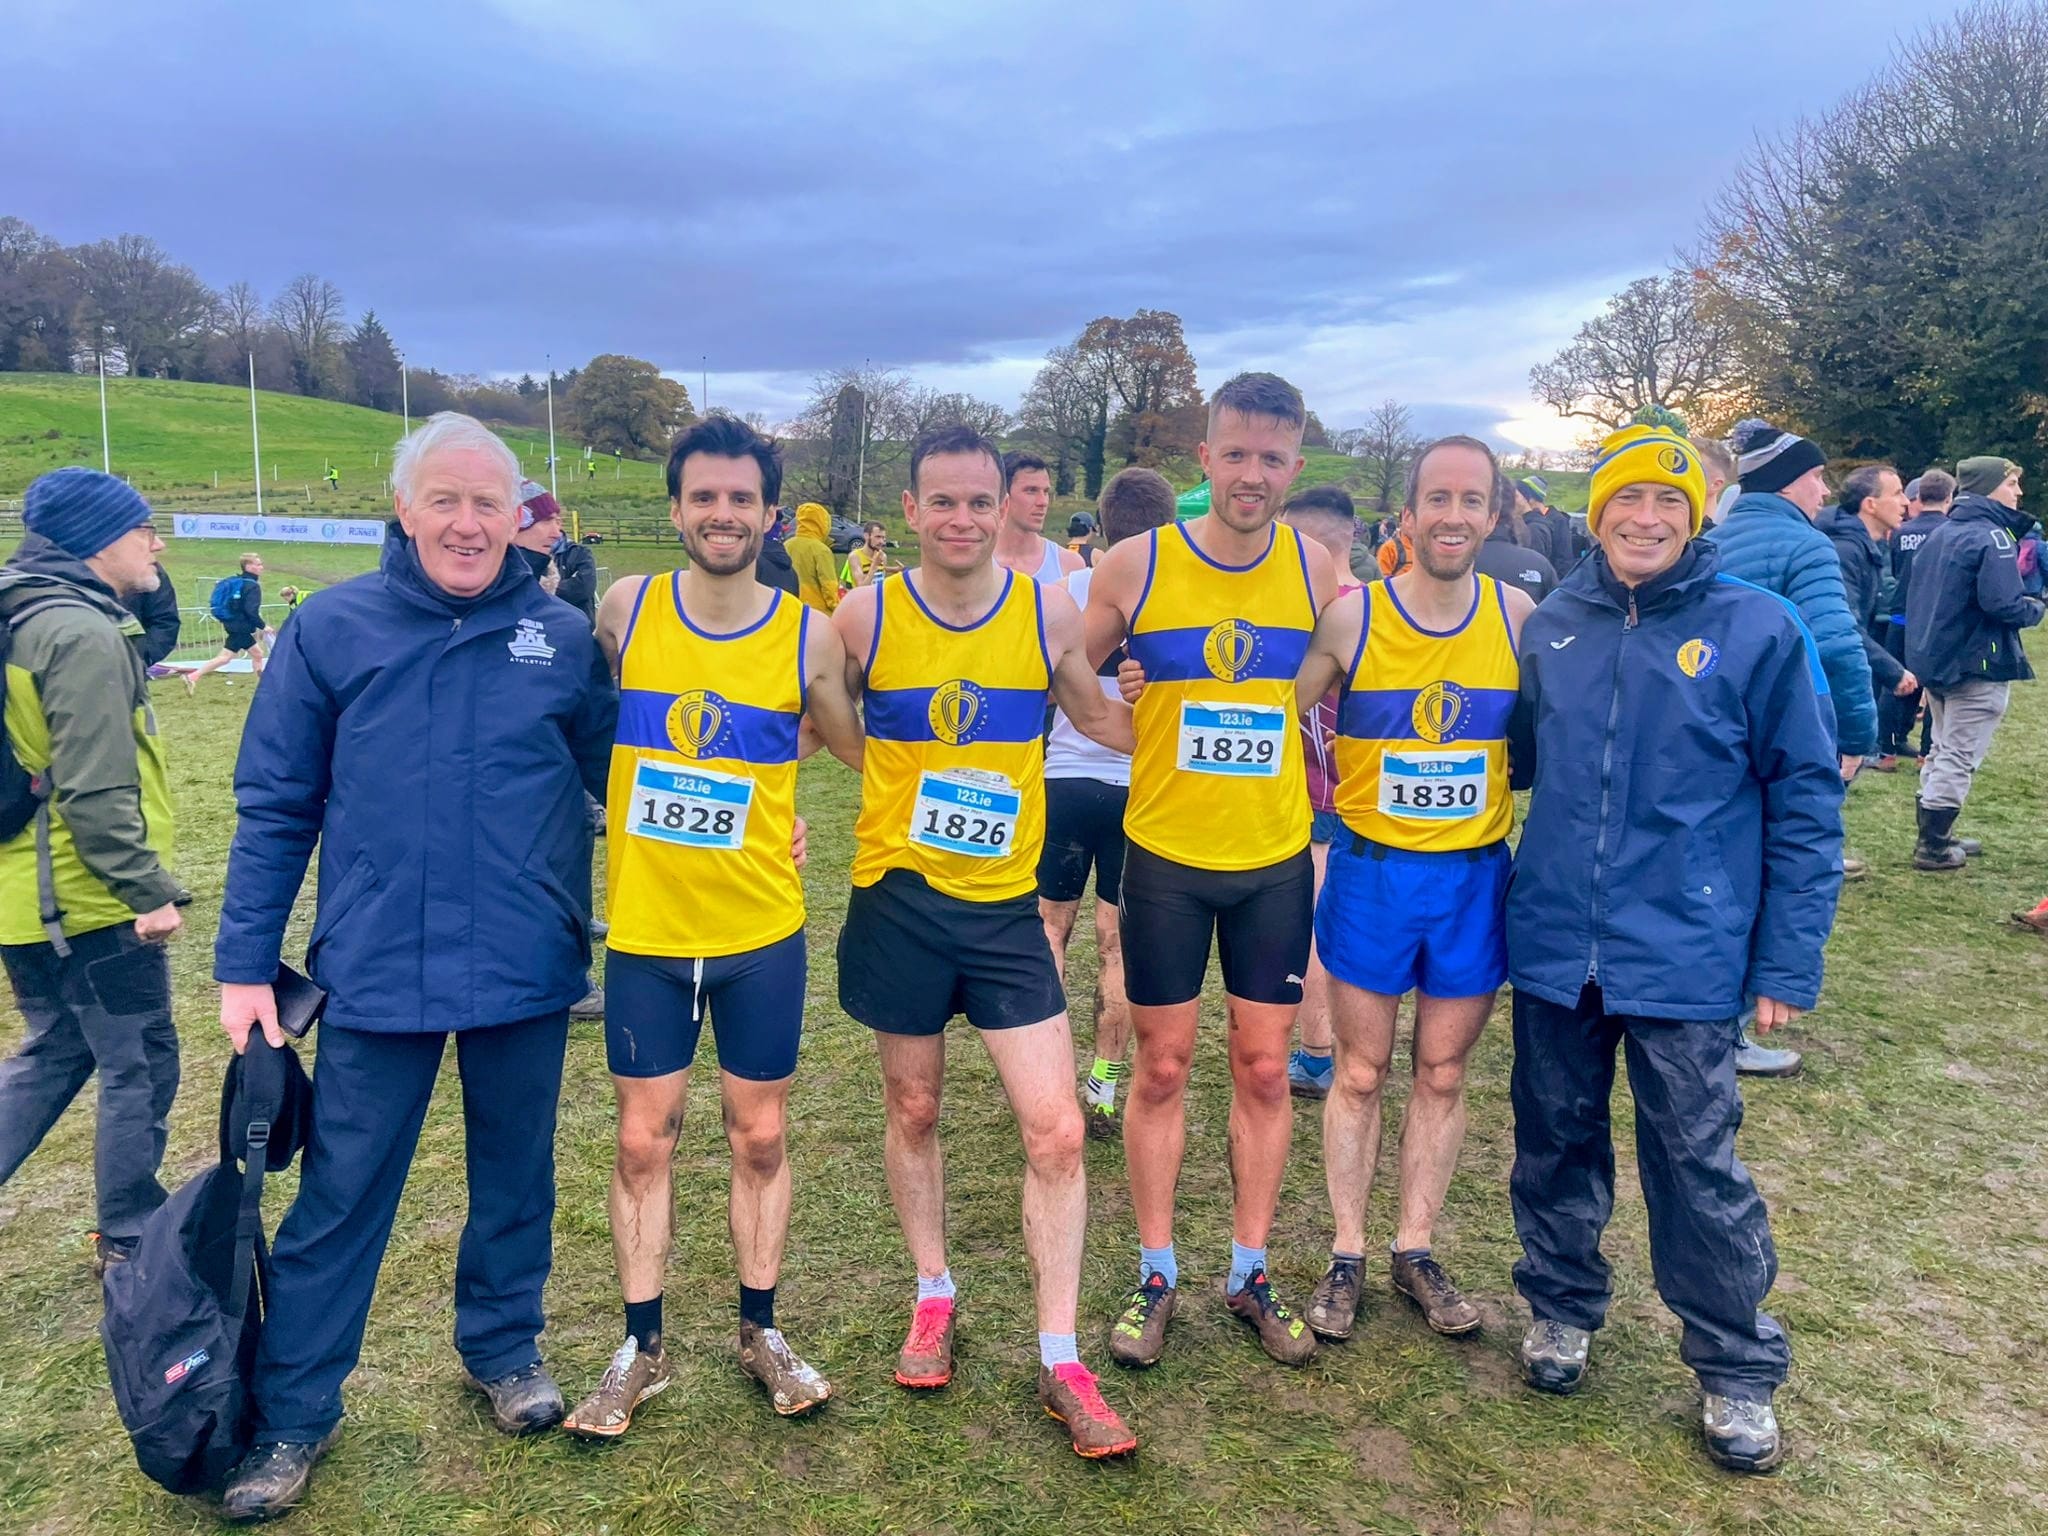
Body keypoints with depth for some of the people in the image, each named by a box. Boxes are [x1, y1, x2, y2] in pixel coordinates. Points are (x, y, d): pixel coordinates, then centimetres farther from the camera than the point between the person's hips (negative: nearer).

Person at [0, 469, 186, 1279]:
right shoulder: (83, 635, -19)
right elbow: (97, 792, -23)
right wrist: (149, 889, -20)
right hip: (88, 902, -10)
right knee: (141, 1067, 5)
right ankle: (128, 1242, 18)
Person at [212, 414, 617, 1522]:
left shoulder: (562, 637, 0)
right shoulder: (330, 629, -2)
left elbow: (616, 781, 8)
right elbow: (274, 806, 1)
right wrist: (245, 963, -1)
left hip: (526, 972, 1)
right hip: (376, 971, -1)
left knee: (515, 1175, 17)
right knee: (339, 1196, 9)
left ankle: (503, 1346, 41)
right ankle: (292, 1411, 29)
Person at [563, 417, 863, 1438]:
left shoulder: (807, 635, -7)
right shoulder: (624, 610, -4)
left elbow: (861, 748, 6)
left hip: (762, 931, 0)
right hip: (645, 930, 1)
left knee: (761, 1136, 12)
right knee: (642, 1141, 10)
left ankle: (760, 1331, 31)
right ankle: (642, 1348, 27)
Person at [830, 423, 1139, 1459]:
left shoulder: (1049, 614, -3)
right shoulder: (864, 616, -6)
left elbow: (1102, 720, 13)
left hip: (1005, 907, 0)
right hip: (898, 899, 0)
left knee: (1055, 1130, -2)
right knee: (913, 1110, 15)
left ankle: (1060, 1361, 13)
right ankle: (933, 1296, 38)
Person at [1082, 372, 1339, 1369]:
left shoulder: (1317, 572, -2)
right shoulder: (1135, 568, -8)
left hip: (1277, 858, 2)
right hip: (1166, 856, -1)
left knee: (1264, 1067, 9)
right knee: (1162, 1064, 8)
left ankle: (1249, 1273, 26)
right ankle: (1156, 1275, 24)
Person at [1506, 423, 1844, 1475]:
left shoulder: (1758, 629, -6)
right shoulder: (1551, 627, 4)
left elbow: (1805, 803, -4)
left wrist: (1788, 964, -6)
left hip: (1685, 957, -3)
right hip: (1555, 949, 3)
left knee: (1699, 1164, 6)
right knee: (1554, 1141, 15)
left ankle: (1737, 1371, 27)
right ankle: (1562, 1306, 38)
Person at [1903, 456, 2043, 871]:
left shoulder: (1940, 533, 10)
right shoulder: (1992, 536, -17)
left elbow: (1922, 593, 16)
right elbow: (2002, 604, -25)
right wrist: (2035, 608, -6)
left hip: (1933, 657, 9)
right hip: (1978, 664, -9)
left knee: (1942, 750, 18)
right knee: (1959, 757, -1)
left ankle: (1934, 836, 25)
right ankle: (1933, 846, 2)